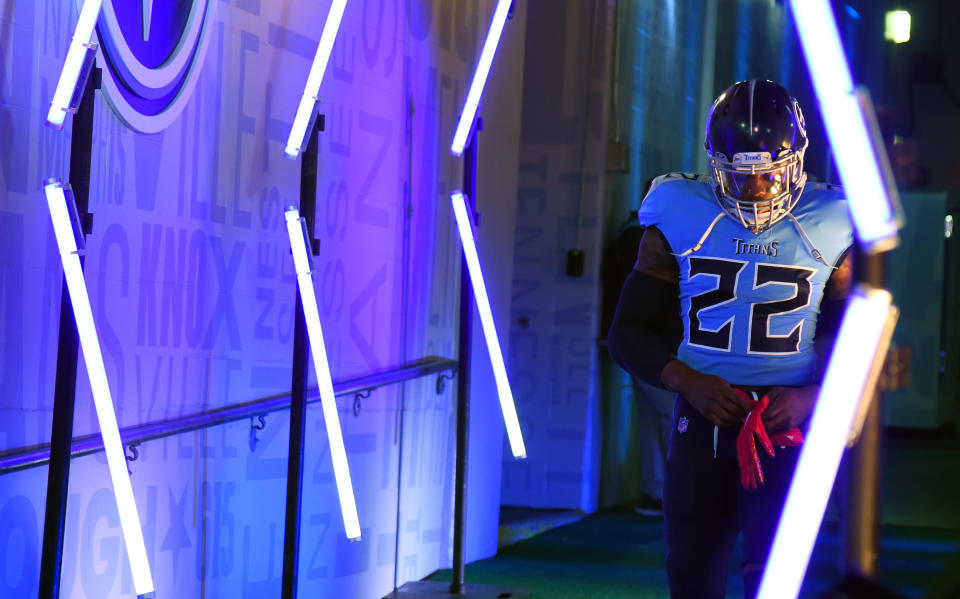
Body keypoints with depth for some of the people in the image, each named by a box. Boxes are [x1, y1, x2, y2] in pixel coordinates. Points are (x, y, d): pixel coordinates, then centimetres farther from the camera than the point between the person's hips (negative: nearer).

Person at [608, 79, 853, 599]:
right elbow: (628, 334, 4)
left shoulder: (826, 229, 0)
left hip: (785, 423, -2)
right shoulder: (682, 221, 2)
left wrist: (812, 398, -14)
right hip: (703, 417, 2)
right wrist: (689, 383, -13)